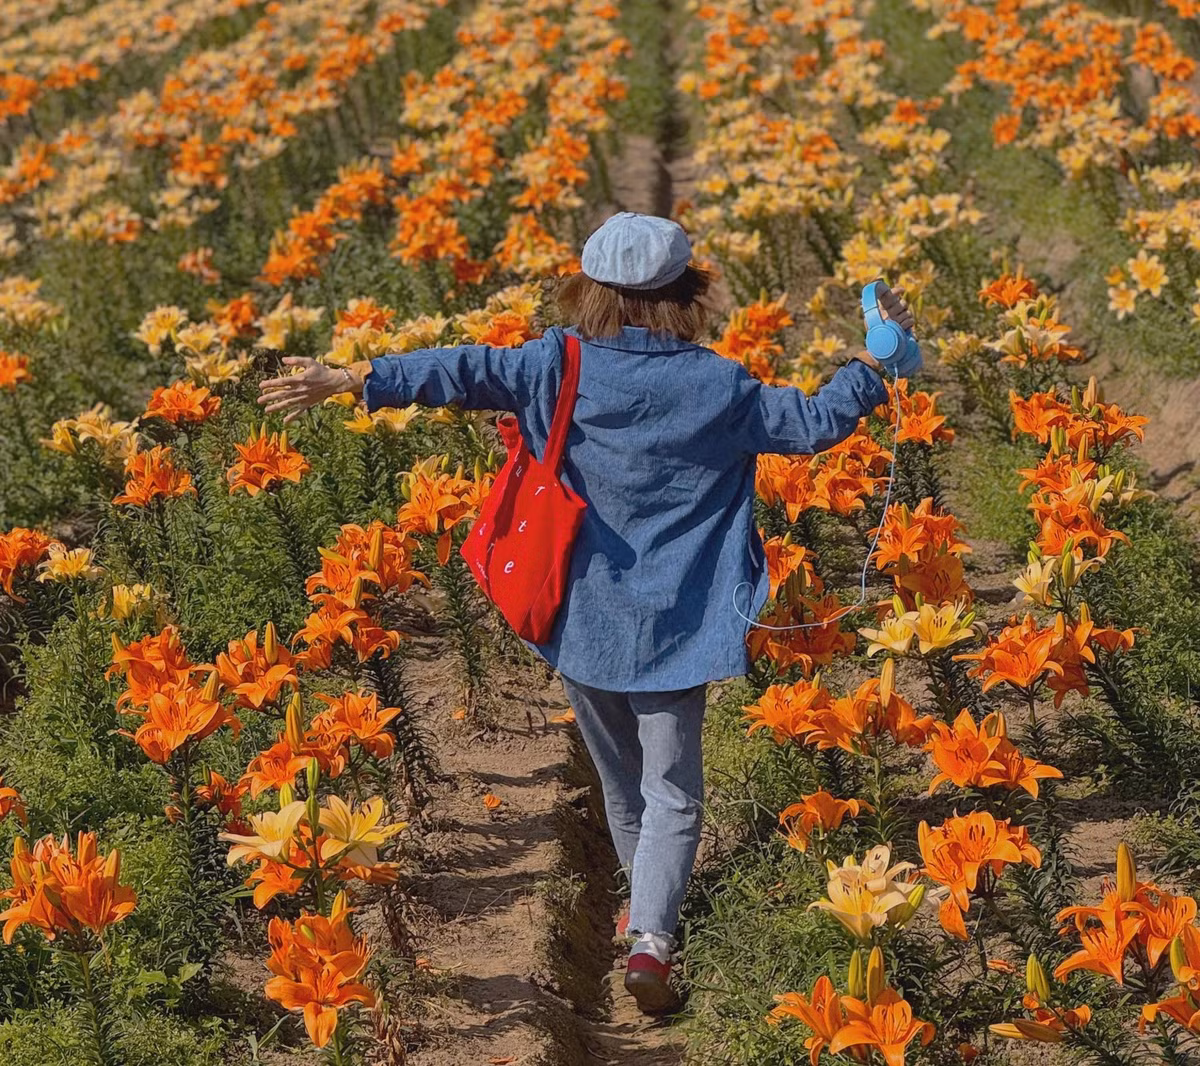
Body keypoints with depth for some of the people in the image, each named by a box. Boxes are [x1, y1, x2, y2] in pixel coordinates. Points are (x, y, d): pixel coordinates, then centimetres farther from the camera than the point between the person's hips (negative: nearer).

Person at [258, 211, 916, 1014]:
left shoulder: (559, 367, -8)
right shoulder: (718, 386, -9)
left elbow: (464, 373, -11)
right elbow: (814, 424, -3)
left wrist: (349, 380, -7)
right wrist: (877, 358, 10)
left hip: (583, 616, 2)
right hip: (672, 624, -2)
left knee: (619, 773, 23)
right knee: (671, 789, 2)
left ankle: (642, 888, 42)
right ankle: (652, 937, -14)